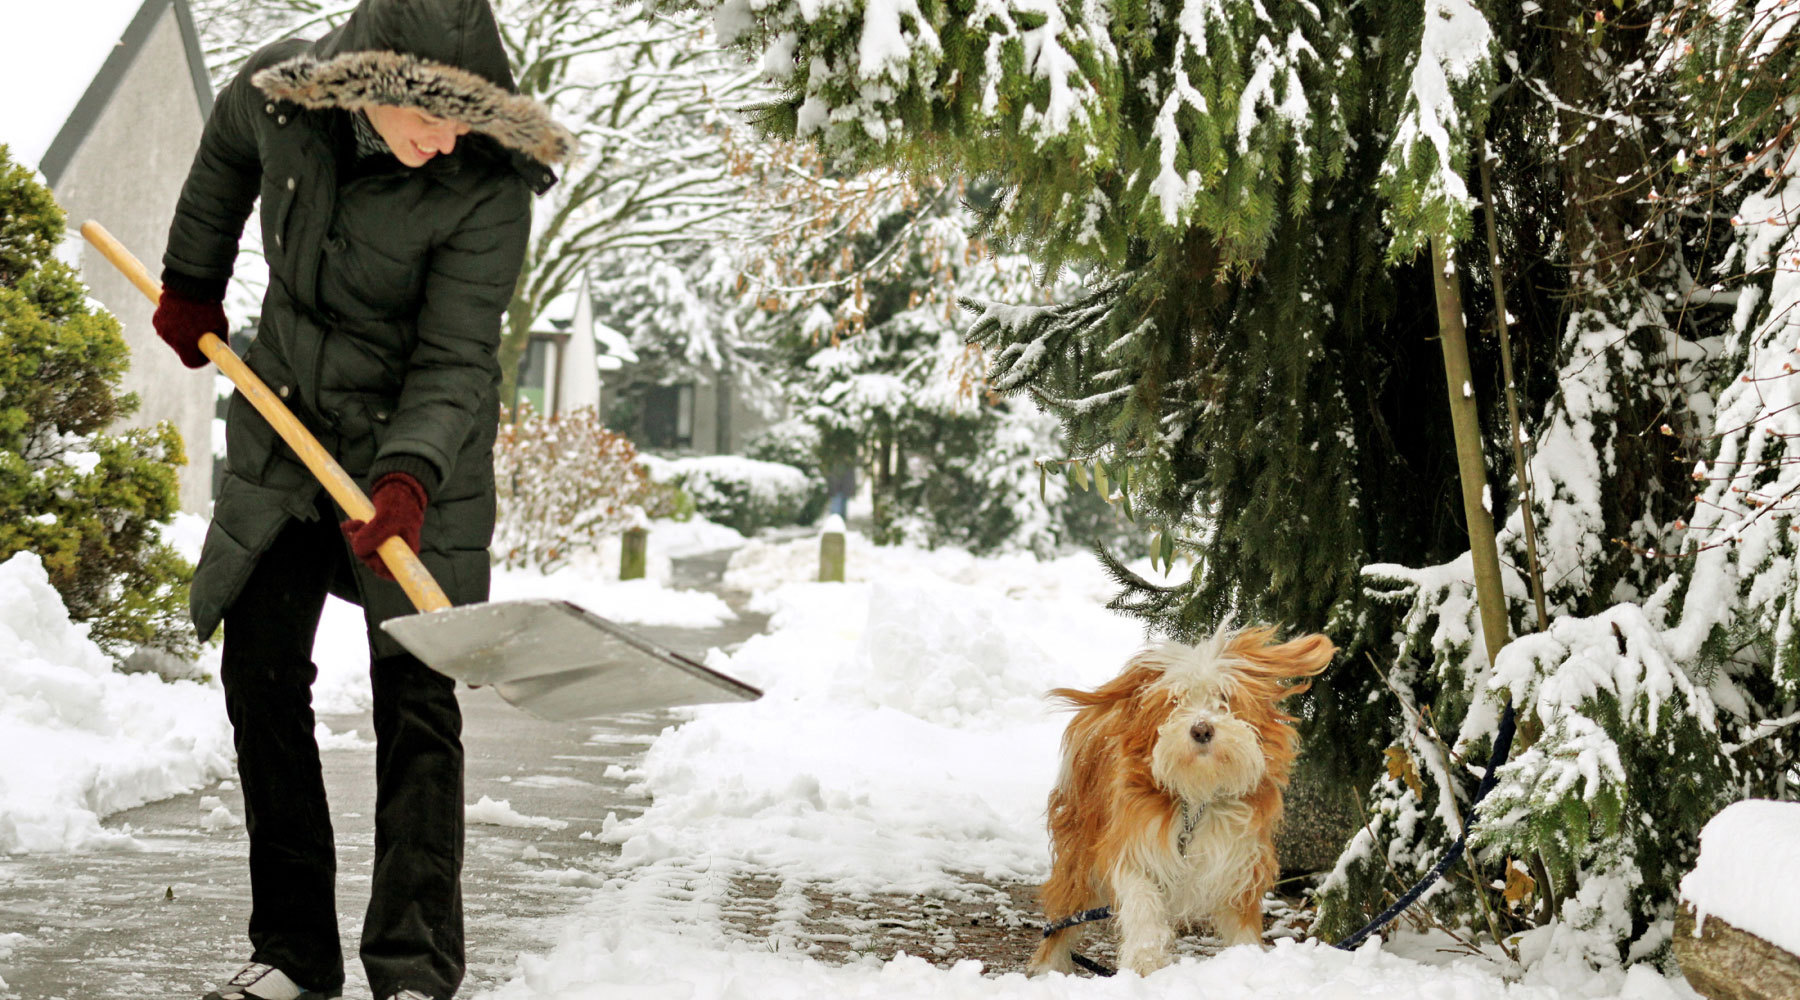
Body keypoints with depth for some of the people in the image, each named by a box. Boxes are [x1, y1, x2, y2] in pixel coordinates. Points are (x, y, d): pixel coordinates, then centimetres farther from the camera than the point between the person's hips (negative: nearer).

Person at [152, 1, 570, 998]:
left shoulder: (486, 188, -25)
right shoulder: (278, 88, -13)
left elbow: (455, 362, -23)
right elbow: (226, 156, 11)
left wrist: (408, 477, -38)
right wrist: (190, 285, 21)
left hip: (415, 443, -4)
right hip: (282, 427, 4)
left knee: (414, 700, -7)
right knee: (259, 674, 4)